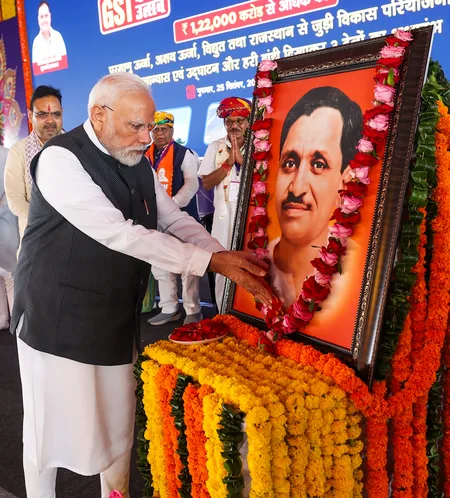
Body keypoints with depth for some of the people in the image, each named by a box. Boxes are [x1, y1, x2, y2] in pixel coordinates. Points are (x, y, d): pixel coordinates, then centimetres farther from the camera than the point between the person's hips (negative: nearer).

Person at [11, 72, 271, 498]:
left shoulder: (138, 163, 6)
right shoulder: (61, 159, -18)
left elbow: (176, 221, 5)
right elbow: (120, 234, -27)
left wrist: (230, 259, -12)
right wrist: (212, 261, -27)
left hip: (117, 320, 6)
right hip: (58, 320, -6)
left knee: (118, 424, 17)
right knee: (55, 426, 10)